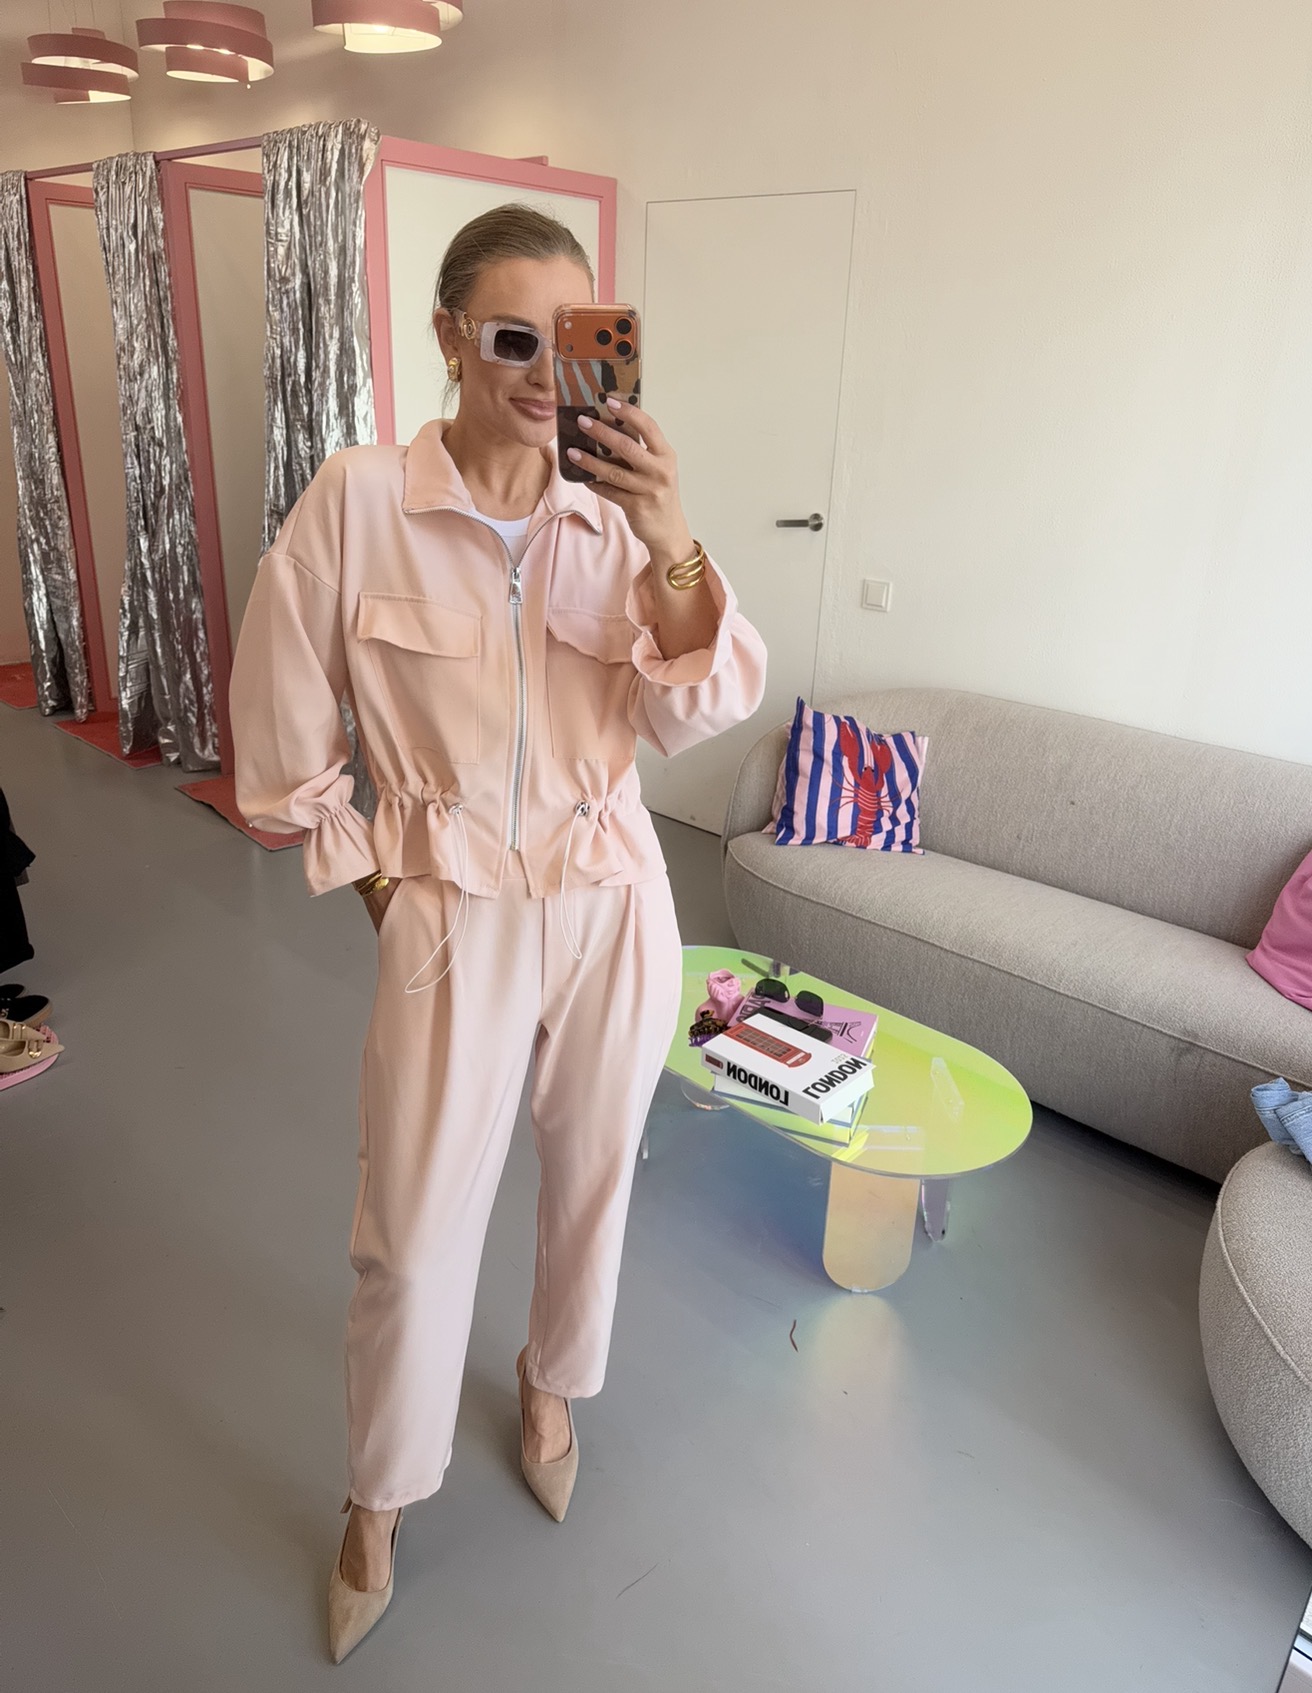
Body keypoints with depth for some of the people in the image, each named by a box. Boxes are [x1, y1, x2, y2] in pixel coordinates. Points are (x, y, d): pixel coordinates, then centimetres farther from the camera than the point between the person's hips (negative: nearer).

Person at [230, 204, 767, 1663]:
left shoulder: (614, 511, -3)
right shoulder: (359, 502, -10)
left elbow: (695, 714, -10)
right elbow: (283, 726, -3)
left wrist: (671, 551, -26)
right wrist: (374, 879, 1)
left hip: (614, 904, 3)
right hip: (456, 920, -2)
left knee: (592, 1174, 20)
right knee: (412, 1233, 8)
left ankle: (551, 1383, 51)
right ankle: (381, 1494, 38)